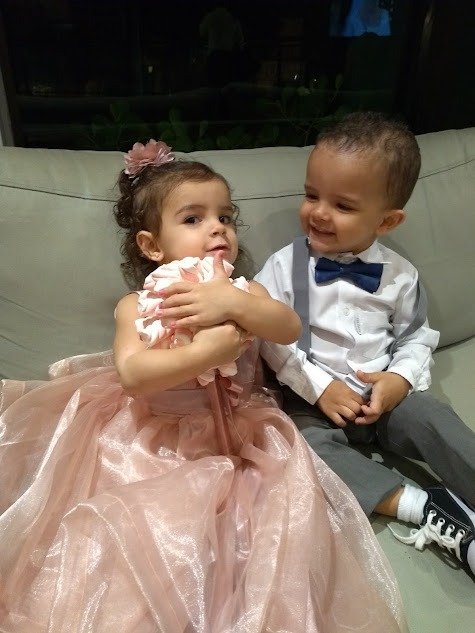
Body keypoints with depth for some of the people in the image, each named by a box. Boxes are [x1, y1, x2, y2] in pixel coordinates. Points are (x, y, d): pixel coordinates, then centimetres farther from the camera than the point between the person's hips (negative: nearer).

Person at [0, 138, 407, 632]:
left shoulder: (242, 291, -5)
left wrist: (234, 305, -39)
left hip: (236, 437, 2)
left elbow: (290, 328, -22)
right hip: (154, 442, -1)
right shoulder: (137, 306, -11)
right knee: (147, 528, -15)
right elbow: (132, 374, -26)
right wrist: (204, 353, -35)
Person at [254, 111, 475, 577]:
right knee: (308, 444, -28)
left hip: (385, 396, 2)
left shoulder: (400, 275, -1)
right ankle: (423, 508, -23)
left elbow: (416, 336, 10)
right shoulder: (285, 266, -9)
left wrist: (401, 378, -10)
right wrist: (319, 388, -16)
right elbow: (271, 339, -11)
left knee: (436, 422, -20)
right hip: (312, 401, -1)